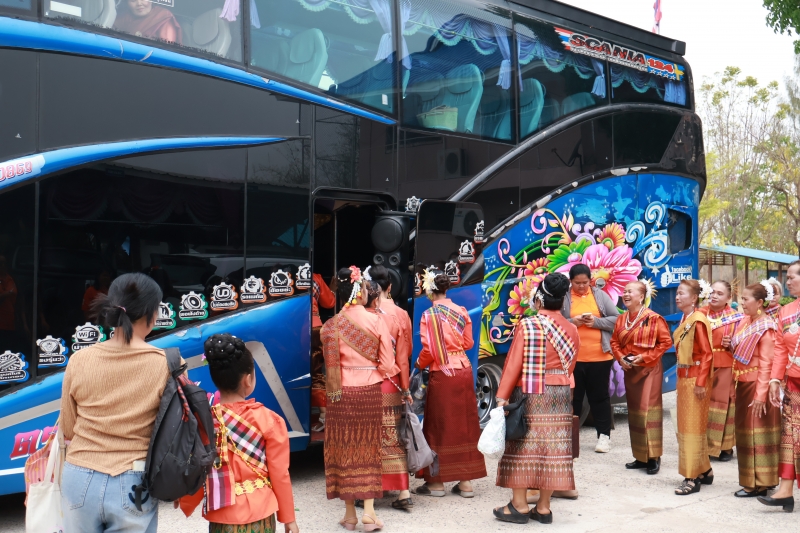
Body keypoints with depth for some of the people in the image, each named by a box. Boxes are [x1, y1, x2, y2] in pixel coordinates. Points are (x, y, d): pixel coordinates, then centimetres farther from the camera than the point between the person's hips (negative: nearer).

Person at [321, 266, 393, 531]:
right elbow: (387, 364, -4)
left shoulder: (331, 326, -6)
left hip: (341, 392, 0)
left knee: (344, 448, 8)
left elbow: (330, 364, 1)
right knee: (368, 448, 10)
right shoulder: (377, 322, -7)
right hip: (370, 391, 0)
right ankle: (369, 510, 5)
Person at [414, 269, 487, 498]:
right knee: (464, 423, 10)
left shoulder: (429, 315, -10)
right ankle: (466, 482, 14)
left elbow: (429, 350, -13)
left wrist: (419, 365, 6)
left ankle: (437, 482, 11)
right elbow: (469, 343, 8)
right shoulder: (461, 311, 4)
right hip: (464, 370, 5)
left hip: (442, 374, -4)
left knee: (439, 425, 5)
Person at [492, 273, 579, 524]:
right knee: (552, 448, 7)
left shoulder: (527, 325, -11)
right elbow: (570, 366, 8)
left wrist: (502, 396, -8)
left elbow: (513, 363, -12)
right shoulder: (571, 329, 4)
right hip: (560, 395, 5)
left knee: (523, 446, 4)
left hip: (529, 395, -5)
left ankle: (519, 506, 8)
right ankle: (543, 508, 13)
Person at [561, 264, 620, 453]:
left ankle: (604, 435, 16)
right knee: (573, 396, 6)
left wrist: (596, 321, -12)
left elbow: (616, 319, 3)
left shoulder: (600, 296, 6)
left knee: (599, 396, 8)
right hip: (572, 357, -1)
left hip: (600, 356, 1)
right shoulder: (564, 298, 2)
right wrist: (572, 322, -17)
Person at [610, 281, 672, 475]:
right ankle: (641, 456, 18)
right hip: (629, 370, 7)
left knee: (648, 409, -9)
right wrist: (620, 358, -5)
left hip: (649, 369, -7)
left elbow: (666, 341, -11)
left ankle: (653, 457, -1)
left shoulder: (653, 318, -11)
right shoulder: (621, 319, 8)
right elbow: (615, 342, 14)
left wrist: (645, 357, -15)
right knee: (634, 411, 9)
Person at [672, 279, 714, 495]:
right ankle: (704, 471, 25)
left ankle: (692, 478, 1)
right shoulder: (684, 320, 11)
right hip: (684, 377, 9)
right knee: (686, 425, 14)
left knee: (693, 426, -5)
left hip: (695, 378, -9)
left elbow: (707, 354, -17)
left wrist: (701, 382, -20)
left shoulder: (698, 320, -15)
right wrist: (682, 376, 13)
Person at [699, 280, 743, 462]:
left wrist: (731, 344, -13)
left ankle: (726, 447, 12)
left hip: (725, 367, -2)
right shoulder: (700, 313, 6)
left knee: (723, 404, 1)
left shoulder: (736, 317, 1)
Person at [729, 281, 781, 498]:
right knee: (745, 432, 13)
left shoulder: (765, 327, -14)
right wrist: (732, 346, -2)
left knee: (757, 432, -2)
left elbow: (766, 363, -18)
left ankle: (759, 484, 6)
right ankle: (750, 479, 22)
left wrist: (761, 395, -22)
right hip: (743, 383, 8)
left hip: (757, 385, -8)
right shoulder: (745, 323, 10)